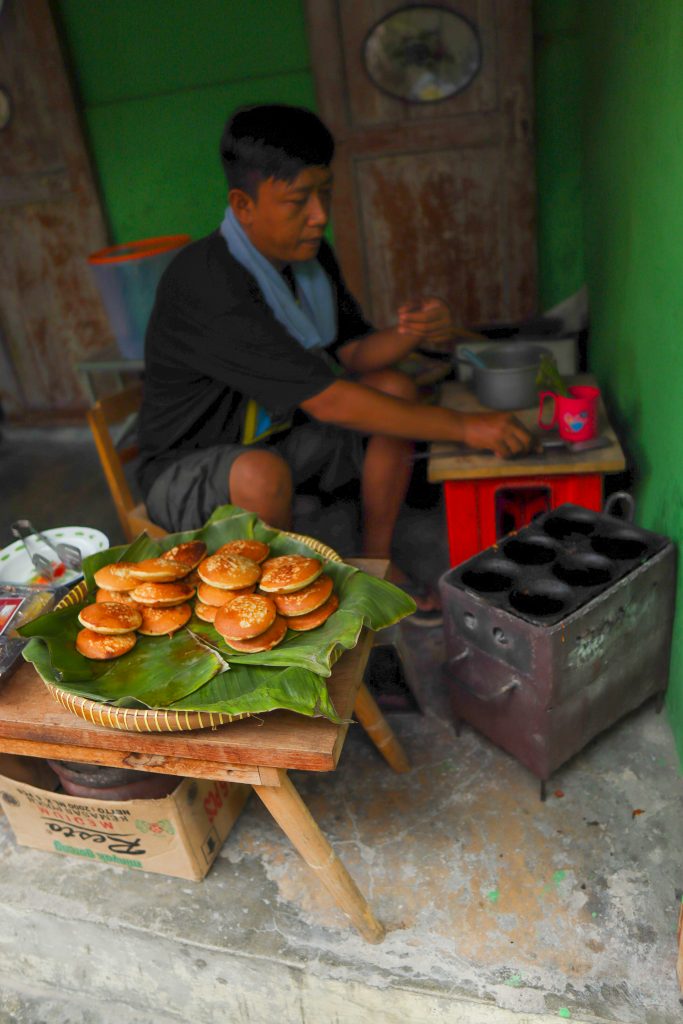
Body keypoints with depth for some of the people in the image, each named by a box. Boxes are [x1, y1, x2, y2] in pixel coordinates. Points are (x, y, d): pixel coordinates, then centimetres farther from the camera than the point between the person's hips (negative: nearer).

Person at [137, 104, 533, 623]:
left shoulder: (309, 253, -4)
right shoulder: (207, 284, -31)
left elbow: (352, 354, 1)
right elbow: (327, 401, -35)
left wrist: (411, 333, -23)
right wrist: (464, 426, -30)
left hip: (276, 432, 8)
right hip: (190, 464, -7)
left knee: (396, 388, -7)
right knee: (264, 475, -40)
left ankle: (377, 565, 1)